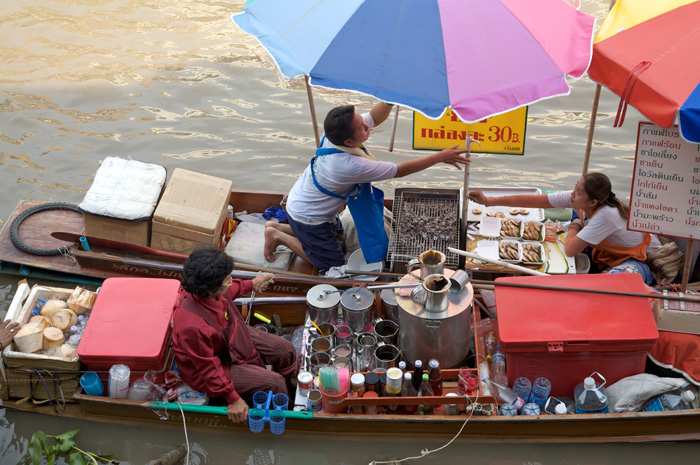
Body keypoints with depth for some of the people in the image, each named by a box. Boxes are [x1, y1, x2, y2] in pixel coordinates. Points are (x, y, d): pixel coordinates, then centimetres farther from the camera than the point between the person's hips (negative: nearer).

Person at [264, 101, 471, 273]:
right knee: (333, 264, 8)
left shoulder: (335, 134, -19)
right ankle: (279, 236, 9)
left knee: (337, 239, 27)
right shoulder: (352, 166, -39)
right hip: (308, 217, -8)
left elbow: (375, 116, -6)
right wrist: (440, 157, -24)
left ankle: (277, 227, 27)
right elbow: (401, 170, -30)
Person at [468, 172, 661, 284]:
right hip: (608, 254, 8)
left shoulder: (605, 215, -37)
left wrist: (574, 225, -14)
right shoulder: (578, 199, -16)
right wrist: (490, 201, -15)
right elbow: (534, 200, -14)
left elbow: (570, 250, -35)